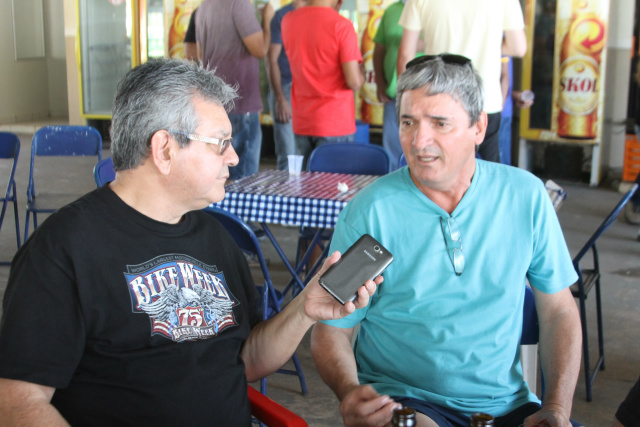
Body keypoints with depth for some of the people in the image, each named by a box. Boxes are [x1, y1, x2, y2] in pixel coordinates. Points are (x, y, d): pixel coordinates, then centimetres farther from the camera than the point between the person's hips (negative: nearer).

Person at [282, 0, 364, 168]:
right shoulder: (341, 25, -15)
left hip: (301, 124, 6)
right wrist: (361, 72, 6)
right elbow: (354, 82, -19)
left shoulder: (288, 20, 3)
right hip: (336, 125, -5)